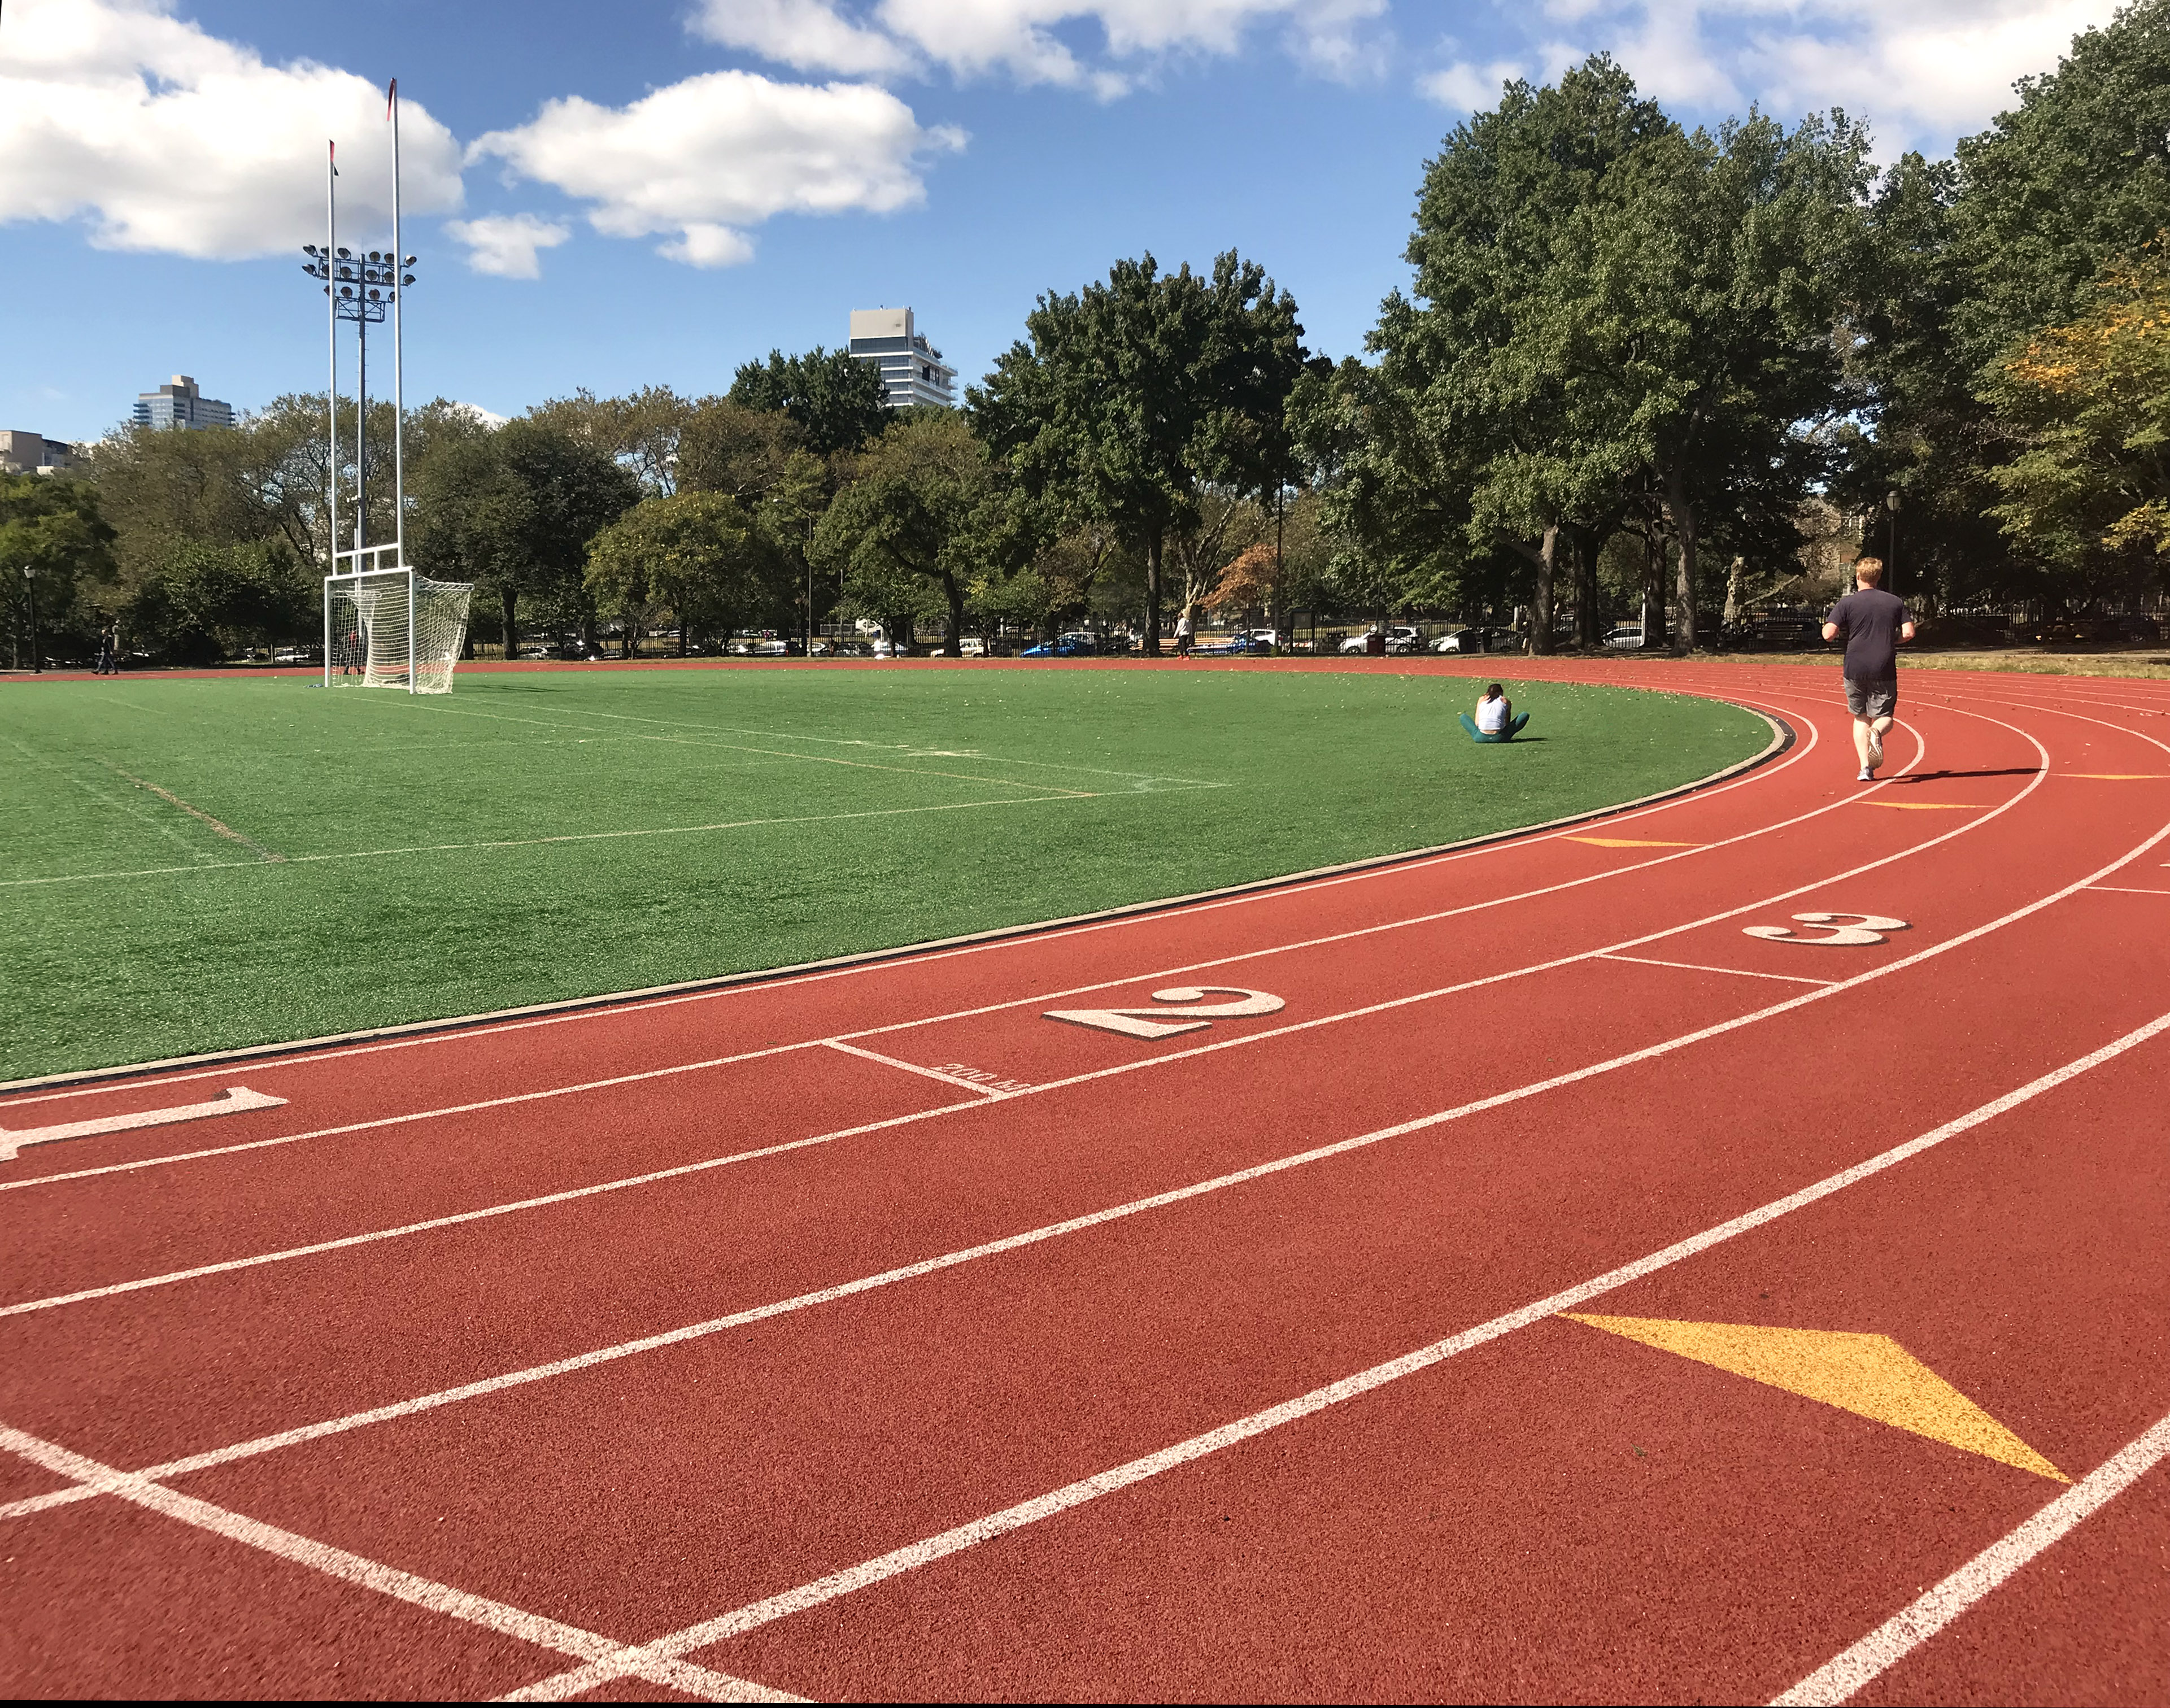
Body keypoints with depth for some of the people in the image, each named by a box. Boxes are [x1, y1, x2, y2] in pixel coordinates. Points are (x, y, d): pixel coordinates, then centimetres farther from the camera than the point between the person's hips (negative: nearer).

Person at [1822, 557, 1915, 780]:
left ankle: (1865, 768, 2)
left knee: (1860, 718, 13)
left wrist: (1843, 634, 13)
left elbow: (1828, 635, -10)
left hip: (1855, 669, 0)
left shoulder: (1847, 603, -2)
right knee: (1884, 717, 8)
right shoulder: (1896, 602, 5)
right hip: (1884, 670, 0)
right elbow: (1909, 633, -1)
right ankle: (1876, 733, -30)